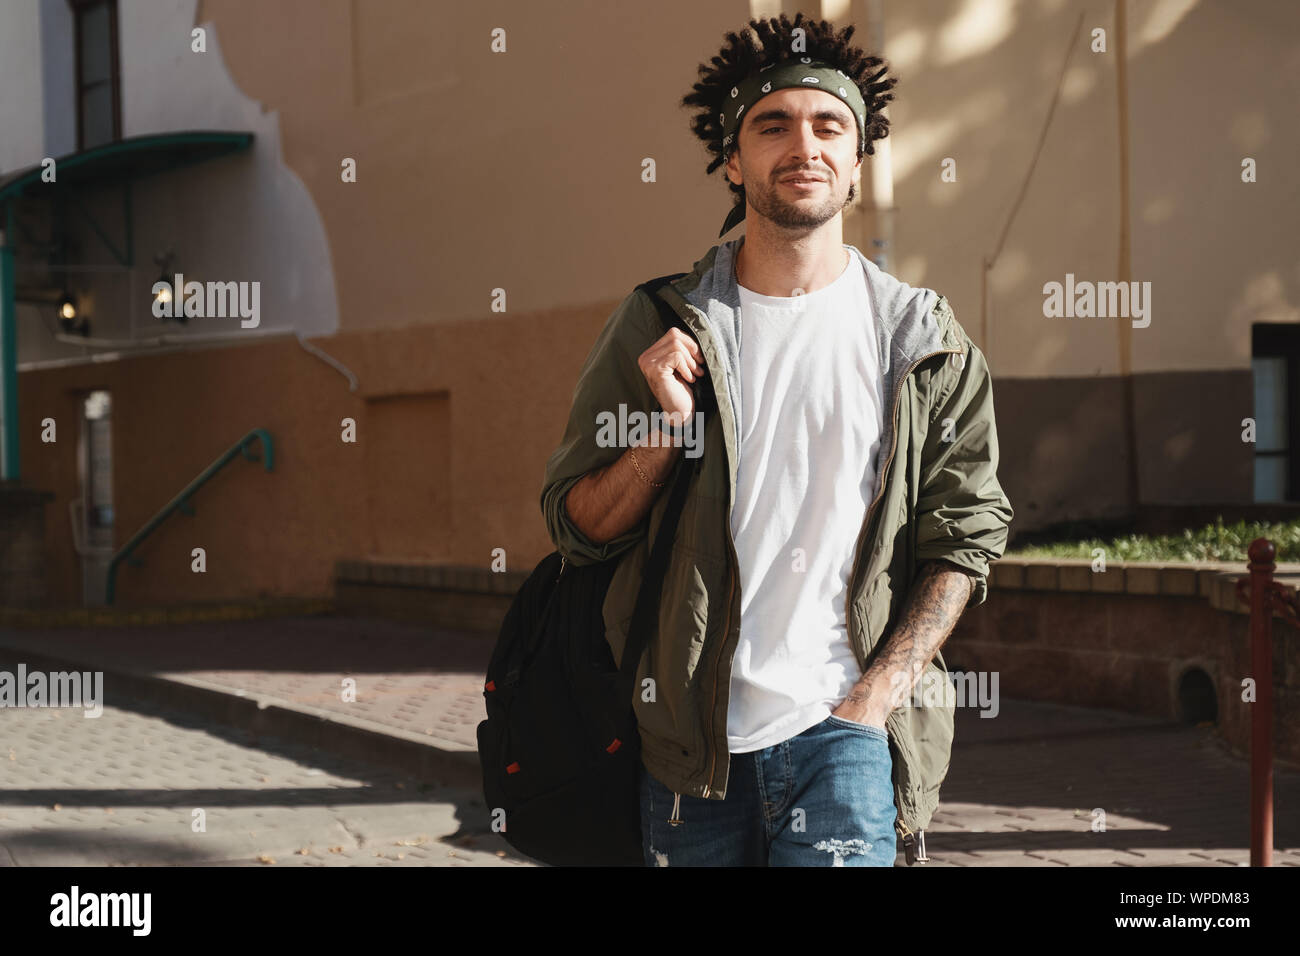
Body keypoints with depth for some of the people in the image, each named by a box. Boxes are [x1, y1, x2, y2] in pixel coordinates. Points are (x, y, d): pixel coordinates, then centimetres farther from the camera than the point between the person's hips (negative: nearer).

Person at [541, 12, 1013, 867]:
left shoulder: (922, 341, 4)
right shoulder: (656, 329, 5)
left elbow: (964, 538, 3)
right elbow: (576, 528, 5)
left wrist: (876, 696, -7)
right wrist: (664, 430, -12)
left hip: (844, 730, -1)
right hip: (688, 736, 1)